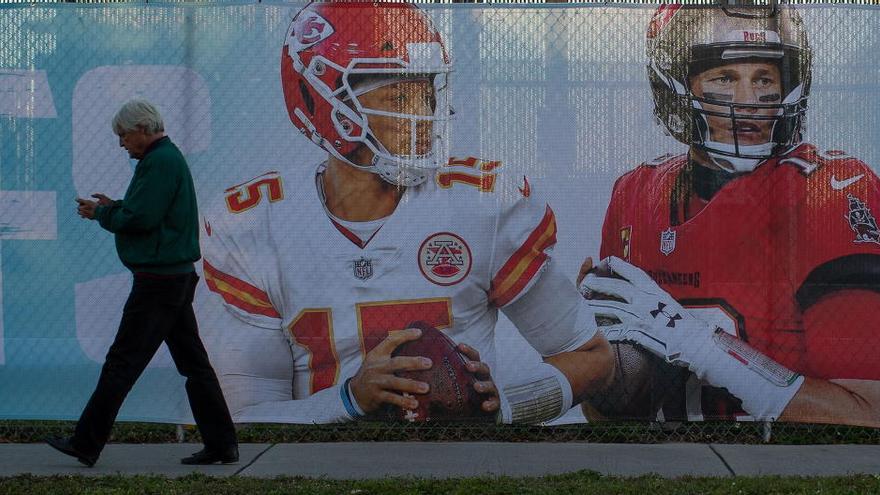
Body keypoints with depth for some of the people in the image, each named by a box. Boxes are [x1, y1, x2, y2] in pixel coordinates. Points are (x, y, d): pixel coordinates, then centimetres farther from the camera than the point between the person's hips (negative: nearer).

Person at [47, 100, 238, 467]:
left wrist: (101, 213, -5)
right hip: (178, 275, 11)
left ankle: (86, 444, 1)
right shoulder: (170, 157, 18)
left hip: (158, 280, -11)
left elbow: (140, 219, -21)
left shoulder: (160, 161, -15)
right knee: (193, 362, 10)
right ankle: (221, 444, 10)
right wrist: (113, 207, 11)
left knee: (122, 362, -5)